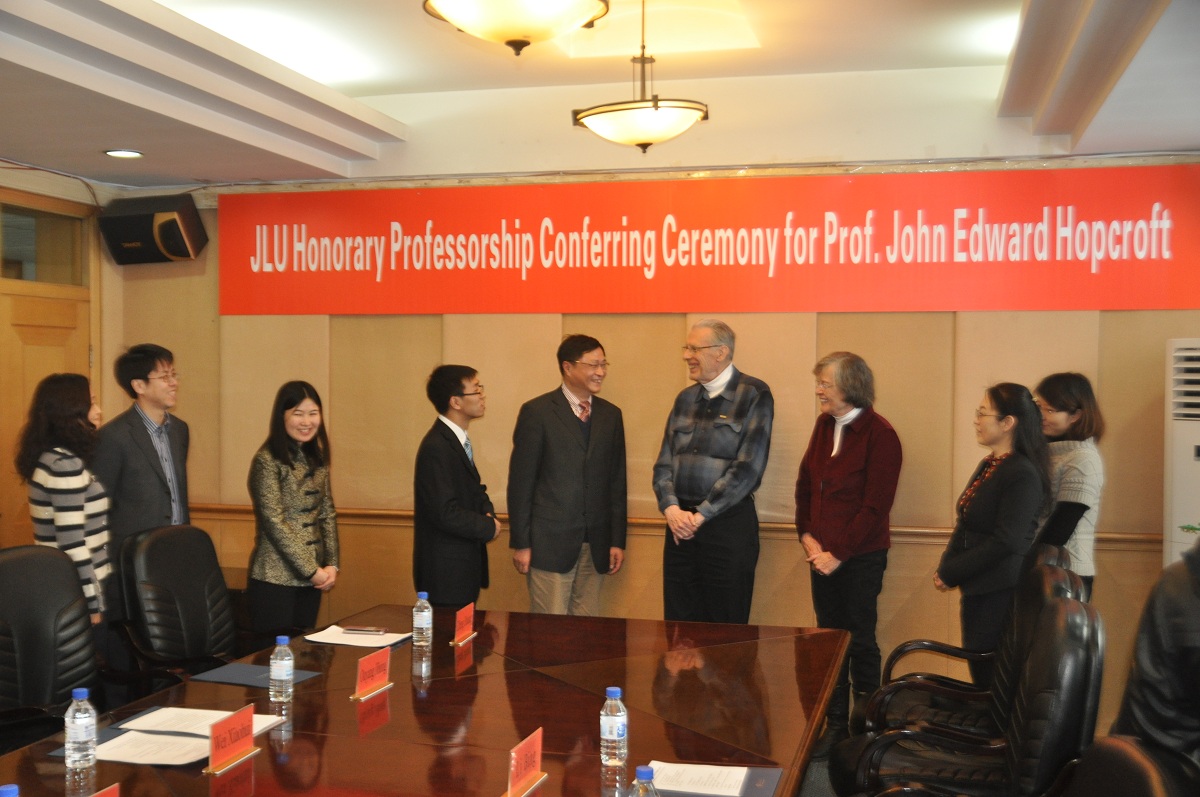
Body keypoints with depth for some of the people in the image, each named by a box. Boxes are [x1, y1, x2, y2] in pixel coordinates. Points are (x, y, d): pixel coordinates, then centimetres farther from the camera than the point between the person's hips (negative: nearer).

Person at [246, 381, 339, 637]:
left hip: (311, 579, 6)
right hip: (275, 580, -6)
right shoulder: (267, 461, -11)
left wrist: (331, 565, -1)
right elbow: (274, 522, -15)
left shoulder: (317, 459, 10)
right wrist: (312, 570, -13)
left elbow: (327, 515, 11)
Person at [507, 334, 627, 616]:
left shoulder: (611, 415, 10)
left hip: (595, 545, 4)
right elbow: (520, 481, -5)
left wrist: (617, 540, 8)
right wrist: (520, 543, -7)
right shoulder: (537, 412, -4)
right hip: (550, 540, -4)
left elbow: (617, 480, 12)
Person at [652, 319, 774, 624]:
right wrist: (671, 508, -7)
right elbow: (664, 464, 11)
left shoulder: (754, 395, -5)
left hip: (728, 521, -5)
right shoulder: (685, 399, 13)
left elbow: (747, 468, -12)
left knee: (725, 630, 3)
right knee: (679, 627, 9)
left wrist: (701, 515, -13)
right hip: (680, 523, 5)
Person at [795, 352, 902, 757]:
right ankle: (835, 724, 25)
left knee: (860, 642, 4)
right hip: (824, 556, 6)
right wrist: (807, 535, 0)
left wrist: (839, 553, -15)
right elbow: (805, 483, 12)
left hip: (861, 558, -6)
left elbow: (876, 506, -15)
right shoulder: (825, 425, 6)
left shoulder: (880, 435, -13)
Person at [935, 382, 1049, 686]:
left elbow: (1005, 542, -21)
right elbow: (965, 525, 15)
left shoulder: (1022, 475, -17)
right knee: (979, 673, 14)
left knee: (991, 679, -1)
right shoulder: (989, 465, 11)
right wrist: (946, 567, 0)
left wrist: (950, 574, -15)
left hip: (1000, 595, -9)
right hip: (976, 590, 9)